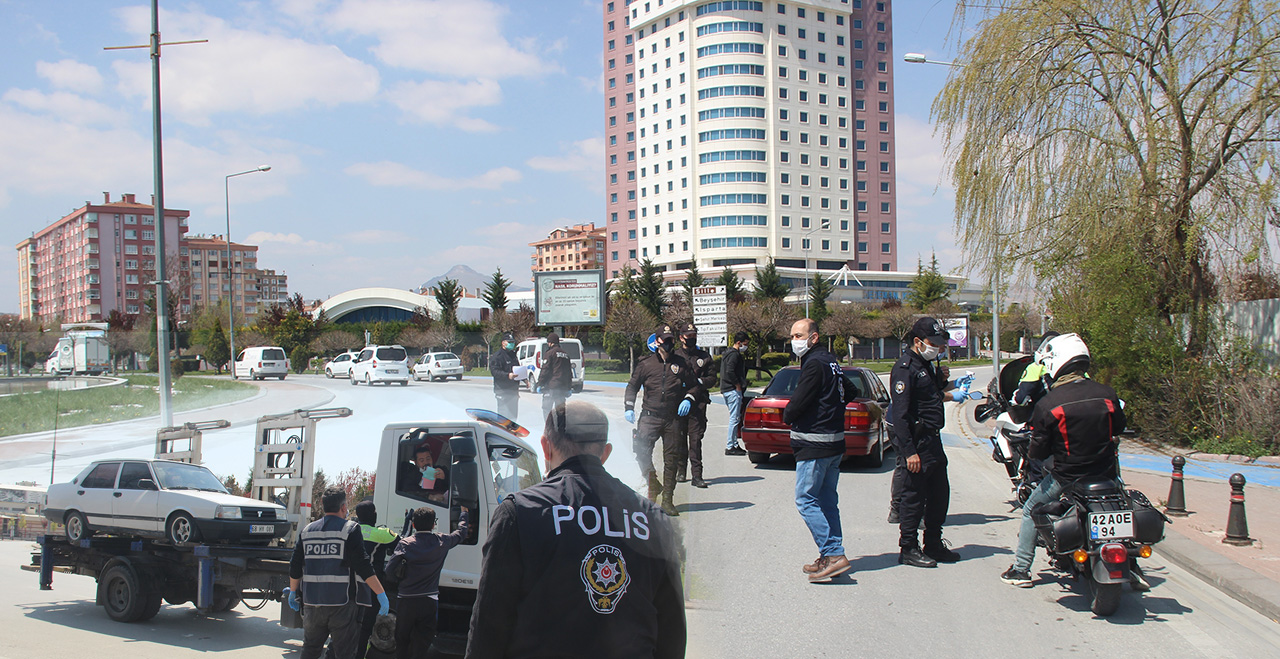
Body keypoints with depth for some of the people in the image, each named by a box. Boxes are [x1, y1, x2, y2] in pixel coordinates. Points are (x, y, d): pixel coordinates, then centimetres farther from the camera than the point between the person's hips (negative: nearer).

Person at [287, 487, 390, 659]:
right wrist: (381, 594, -10)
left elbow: (295, 567, 14)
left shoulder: (307, 530, 10)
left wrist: (292, 591, 29)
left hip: (312, 604, 5)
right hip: (341, 605, -5)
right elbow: (363, 567, -12)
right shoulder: (350, 529, -5)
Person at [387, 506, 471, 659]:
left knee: (402, 642, 16)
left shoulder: (405, 544, -6)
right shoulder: (442, 542, 0)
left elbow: (390, 569, -12)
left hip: (406, 602, -1)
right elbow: (461, 533, 19)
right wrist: (464, 514, 37)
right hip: (429, 603, 1)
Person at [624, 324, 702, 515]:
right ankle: (653, 484, 11)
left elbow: (696, 385, 18)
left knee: (671, 459, 2)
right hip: (650, 416, -1)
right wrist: (629, 408, 2)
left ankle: (668, 500, 11)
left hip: (672, 418, 1)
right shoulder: (646, 364, 7)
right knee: (641, 451, -15)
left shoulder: (680, 364, 10)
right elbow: (632, 386, 14)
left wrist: (688, 399, 0)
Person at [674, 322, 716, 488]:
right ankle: (681, 470, 17)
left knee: (696, 439, -6)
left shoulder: (705, 357, 13)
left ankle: (697, 475, -5)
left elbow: (712, 379, 10)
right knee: (680, 438, 3)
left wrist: (698, 381, -8)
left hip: (698, 402, 0)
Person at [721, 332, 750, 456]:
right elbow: (730, 371, -26)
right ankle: (730, 447, -5)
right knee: (735, 419, -7)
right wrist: (738, 384, -16)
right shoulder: (734, 354, -14)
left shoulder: (728, 353, 19)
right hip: (733, 390, -11)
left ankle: (734, 444, 21)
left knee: (734, 418, 16)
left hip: (726, 390, 11)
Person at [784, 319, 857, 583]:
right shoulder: (830, 361, 15)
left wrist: (787, 415, 2)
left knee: (806, 501, -7)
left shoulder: (815, 364, -15)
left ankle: (834, 554, -11)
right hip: (834, 443, 10)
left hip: (814, 445, -10)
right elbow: (851, 392, 28)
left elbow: (798, 403, -19)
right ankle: (832, 557, 16)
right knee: (827, 501, 12)